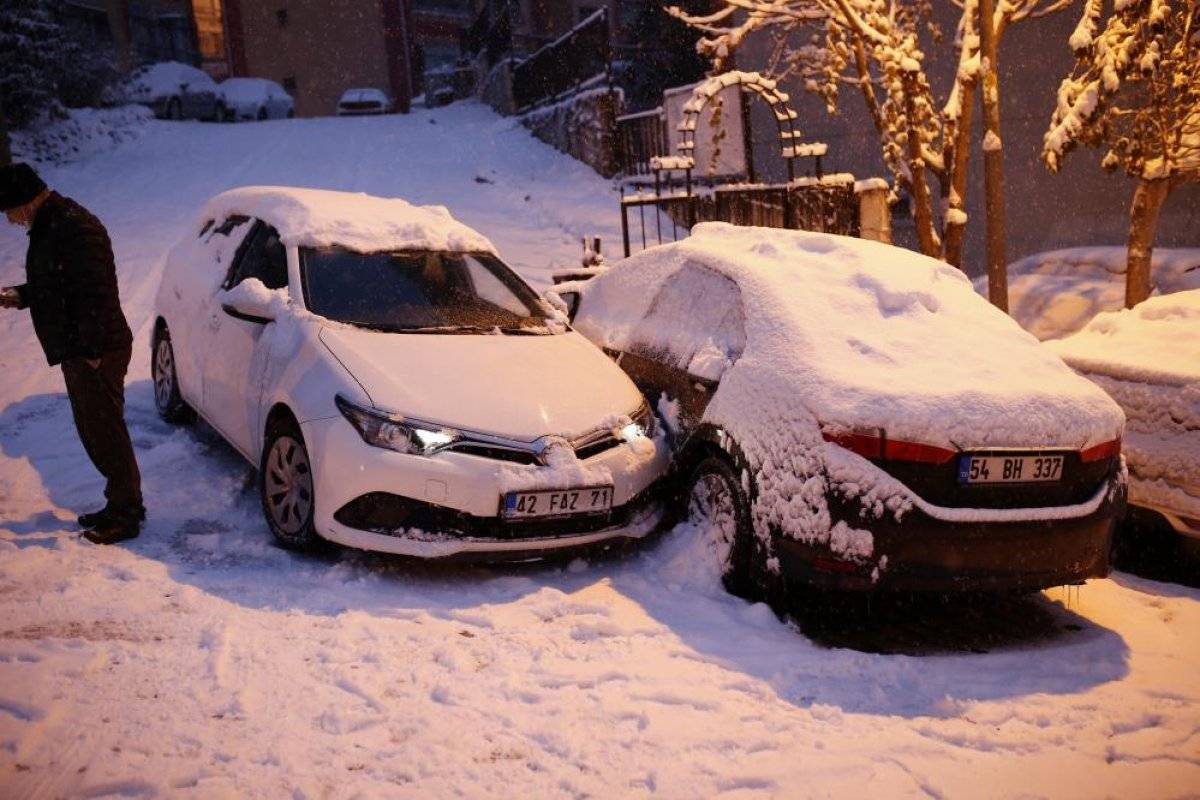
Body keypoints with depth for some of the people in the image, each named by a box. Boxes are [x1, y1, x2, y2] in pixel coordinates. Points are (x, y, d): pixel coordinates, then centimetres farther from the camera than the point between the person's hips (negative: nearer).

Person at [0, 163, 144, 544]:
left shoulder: (75, 227, -19)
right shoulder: (47, 226, 14)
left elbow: (95, 293, -23)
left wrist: (90, 351, -22)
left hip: (97, 353, -10)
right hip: (77, 351, 10)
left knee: (106, 432, -2)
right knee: (95, 431, 16)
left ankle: (126, 515, 8)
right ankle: (120, 505, 27)